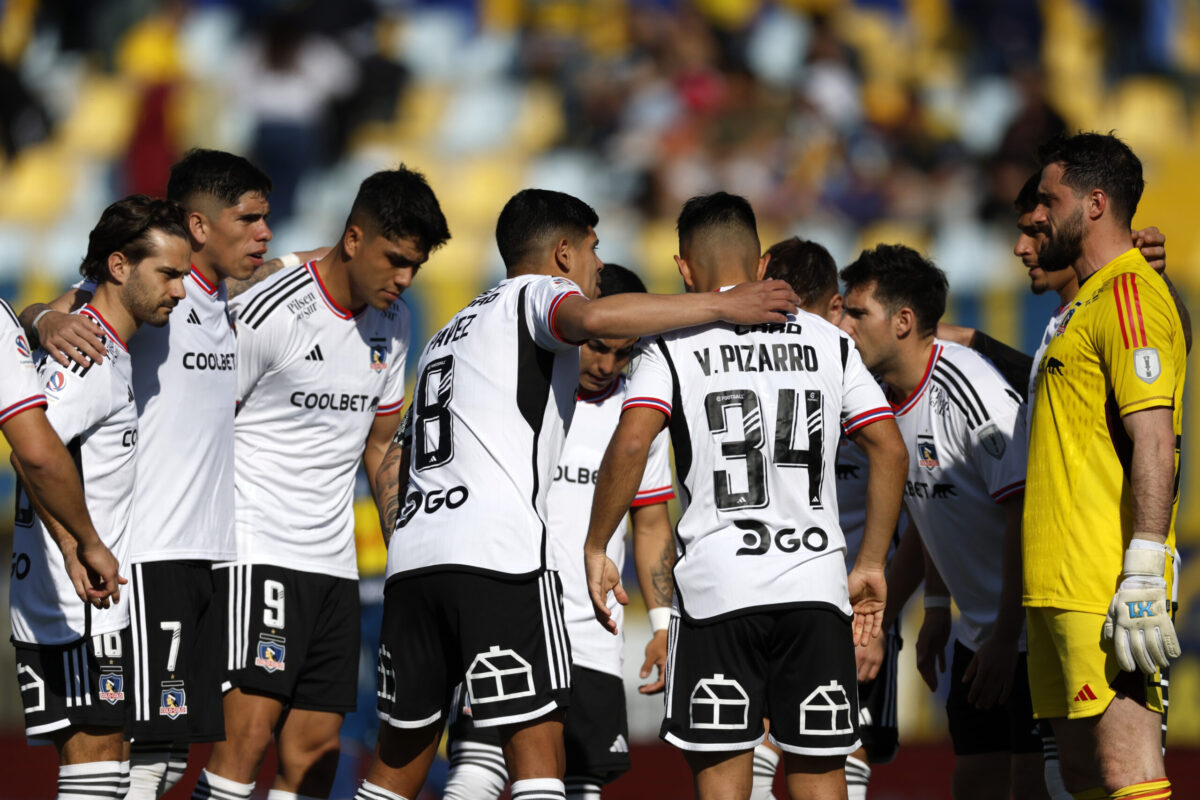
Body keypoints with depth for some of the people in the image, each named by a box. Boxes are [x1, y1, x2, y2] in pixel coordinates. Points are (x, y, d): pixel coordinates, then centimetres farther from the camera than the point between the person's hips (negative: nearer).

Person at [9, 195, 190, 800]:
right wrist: (78, 548, -32)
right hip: (77, 611, -10)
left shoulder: (112, 352, 16)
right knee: (94, 746, -11)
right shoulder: (88, 353, -16)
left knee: (95, 747, 9)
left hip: (92, 603, 10)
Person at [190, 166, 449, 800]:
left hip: (334, 559, 7)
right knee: (248, 731, -18)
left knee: (314, 749, 2)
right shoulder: (269, 313, -12)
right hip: (257, 551, -7)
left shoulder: (393, 323, 11)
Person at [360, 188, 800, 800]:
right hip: (498, 553, -8)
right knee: (536, 747, -10)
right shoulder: (535, 292, 7)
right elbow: (592, 318, -20)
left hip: (411, 554, 8)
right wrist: (722, 306, -16)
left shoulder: (449, 335, 32)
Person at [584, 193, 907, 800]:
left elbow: (630, 444, -14)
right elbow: (890, 451, 8)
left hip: (718, 589, -3)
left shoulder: (675, 347, 2)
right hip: (817, 583, 3)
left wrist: (595, 548, -4)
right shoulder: (827, 342, 12)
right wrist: (870, 565, 14)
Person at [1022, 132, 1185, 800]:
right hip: (1062, 586, 10)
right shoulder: (1089, 302, 23)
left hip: (1104, 590, -10)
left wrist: (1143, 576, -25)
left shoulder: (1131, 295, -10)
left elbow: (1153, 441, -19)